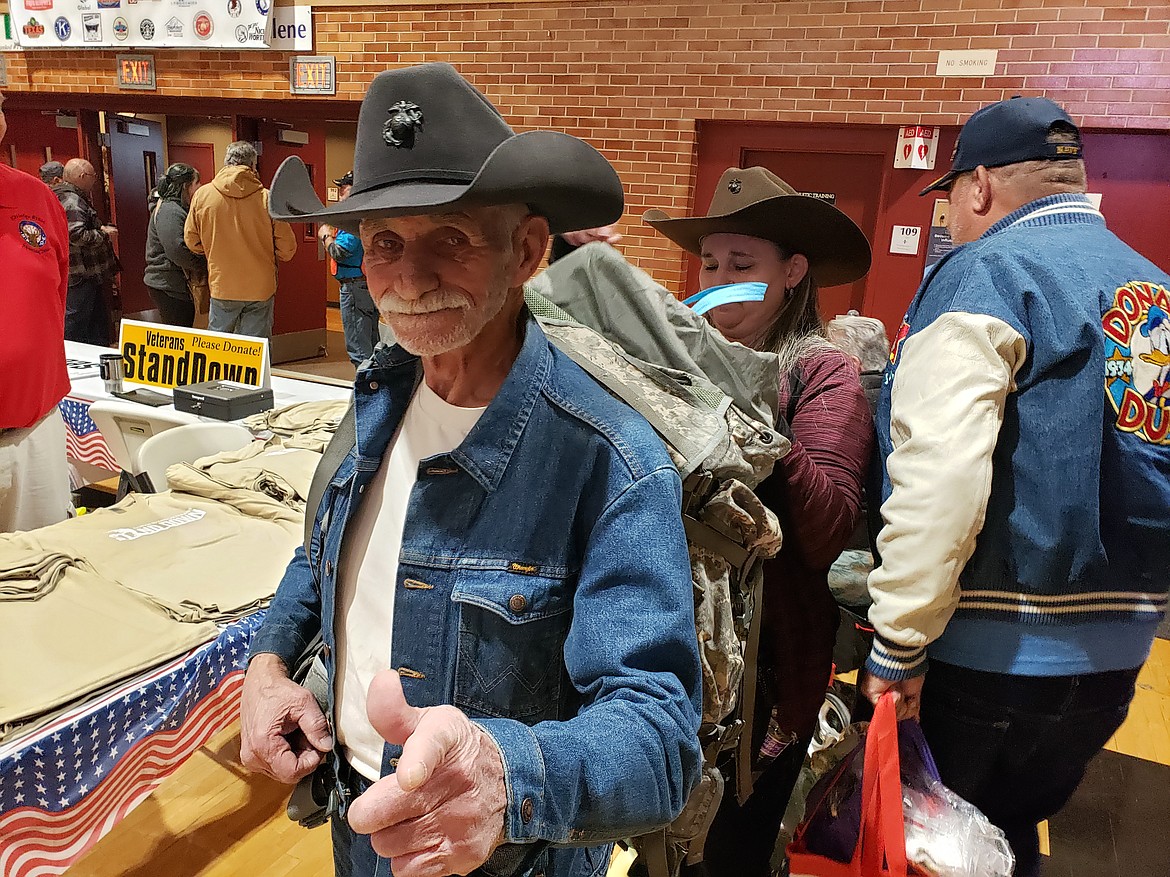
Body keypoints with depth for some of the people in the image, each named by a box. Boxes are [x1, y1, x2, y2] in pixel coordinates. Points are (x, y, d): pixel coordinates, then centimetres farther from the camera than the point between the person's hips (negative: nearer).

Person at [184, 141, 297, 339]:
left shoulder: (202, 195, -4)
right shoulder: (267, 198, -11)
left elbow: (191, 240, 5)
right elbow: (287, 249, -7)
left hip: (221, 287, 2)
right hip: (261, 288, -1)